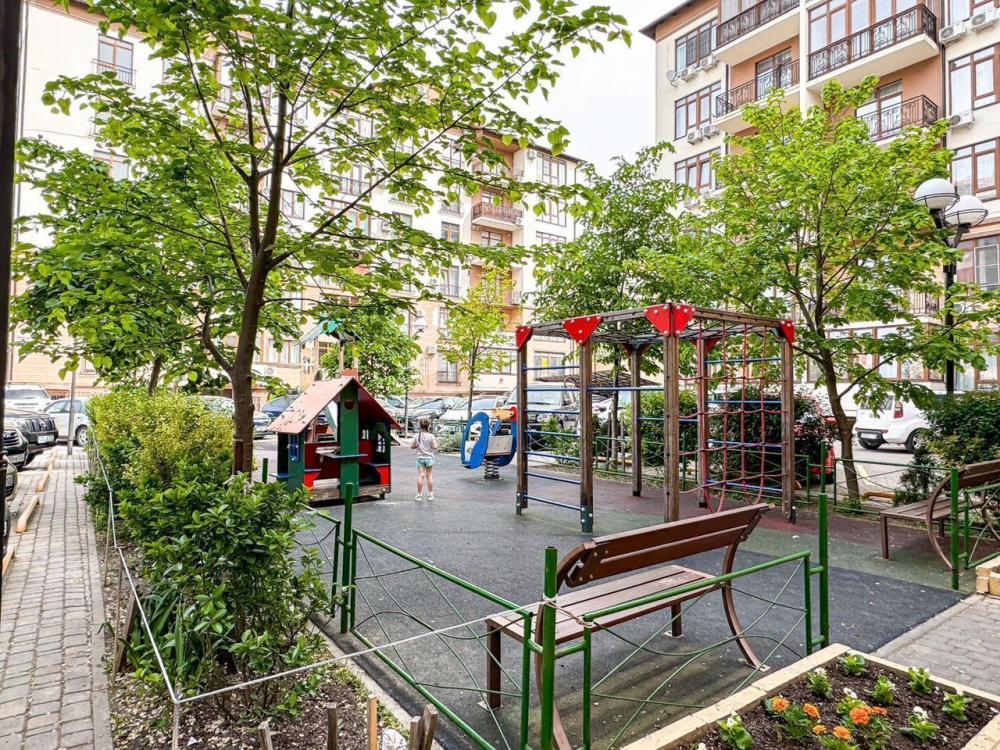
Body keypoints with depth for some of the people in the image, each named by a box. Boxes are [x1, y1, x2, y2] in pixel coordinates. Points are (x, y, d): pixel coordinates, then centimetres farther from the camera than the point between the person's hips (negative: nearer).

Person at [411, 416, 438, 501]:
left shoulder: (416, 435, -4)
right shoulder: (431, 436, -10)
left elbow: (412, 446, 0)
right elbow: (435, 447, -12)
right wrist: (436, 442, 6)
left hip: (420, 458, 1)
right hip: (429, 458, -1)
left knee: (420, 476, 2)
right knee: (429, 476, 8)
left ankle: (419, 495, 3)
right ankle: (430, 494, 15)